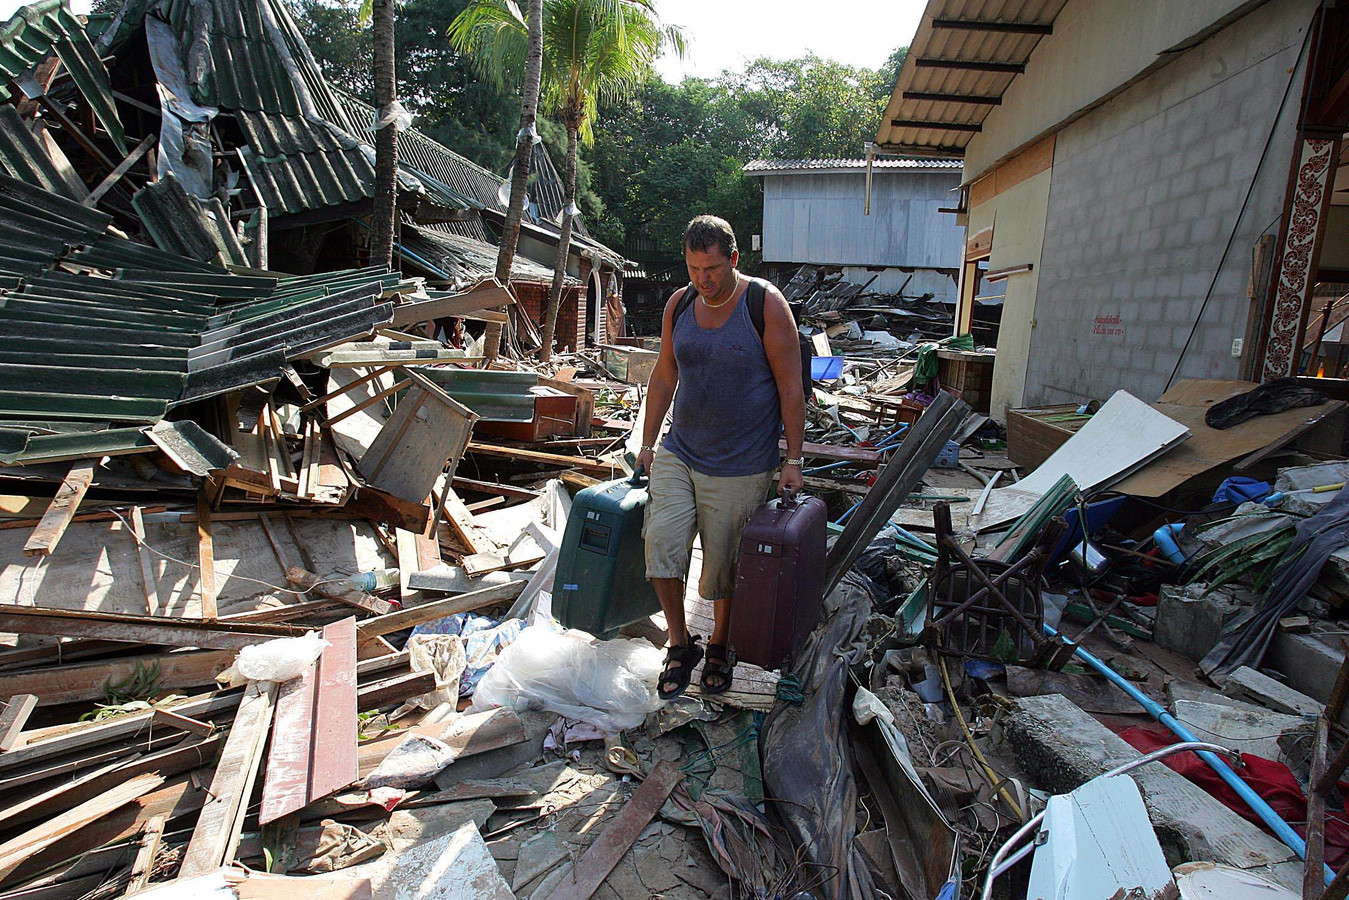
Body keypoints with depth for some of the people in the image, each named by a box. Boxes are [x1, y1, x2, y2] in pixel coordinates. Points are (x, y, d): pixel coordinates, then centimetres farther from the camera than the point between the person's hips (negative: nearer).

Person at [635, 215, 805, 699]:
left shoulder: (767, 304, -10)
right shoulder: (679, 305, 4)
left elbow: (790, 388, -8)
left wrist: (793, 460, -8)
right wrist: (648, 444, 14)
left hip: (740, 467, -4)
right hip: (678, 454, 4)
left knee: (724, 564, 6)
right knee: (661, 543, -9)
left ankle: (720, 646, 33)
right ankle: (680, 645, 13)